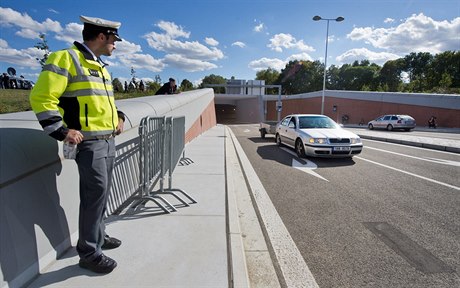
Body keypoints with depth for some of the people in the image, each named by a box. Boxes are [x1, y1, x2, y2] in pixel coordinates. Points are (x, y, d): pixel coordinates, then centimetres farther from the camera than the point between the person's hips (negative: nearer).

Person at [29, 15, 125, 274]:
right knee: (96, 194, -7)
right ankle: (89, 252, 9)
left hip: (109, 140, 9)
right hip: (90, 142, -9)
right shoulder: (65, 59, -9)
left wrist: (119, 117, 15)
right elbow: (41, 98, -13)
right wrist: (61, 131, -18)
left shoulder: (101, 68, 19)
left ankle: (98, 236, 33)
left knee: (102, 192, 16)